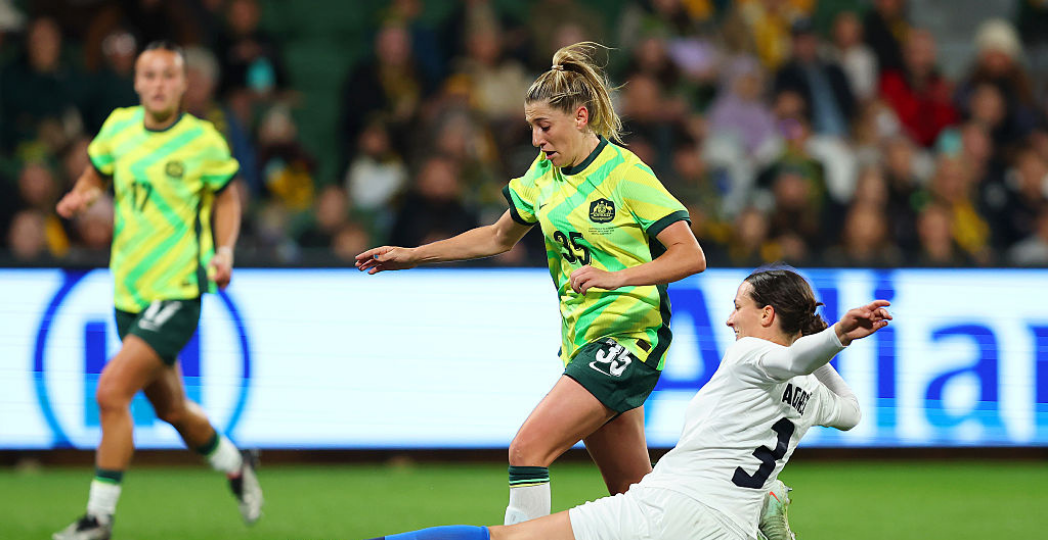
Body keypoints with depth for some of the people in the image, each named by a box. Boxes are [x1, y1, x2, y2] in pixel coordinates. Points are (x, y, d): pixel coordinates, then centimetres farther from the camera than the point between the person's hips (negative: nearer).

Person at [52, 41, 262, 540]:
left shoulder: (202, 141, -8)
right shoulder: (118, 126, 3)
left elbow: (226, 198, 6)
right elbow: (95, 176, 17)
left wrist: (224, 251, -9)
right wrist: (79, 197, -5)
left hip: (178, 292, -6)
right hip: (129, 293, 6)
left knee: (112, 391, -19)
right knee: (170, 408, 18)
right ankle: (235, 465, 46)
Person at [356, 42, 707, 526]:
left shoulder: (625, 174, -13)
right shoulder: (544, 172, 9)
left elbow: (691, 256, -17)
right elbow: (500, 237, 24)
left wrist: (616, 277, -29)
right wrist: (412, 256, 21)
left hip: (626, 337, -8)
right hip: (583, 341, 8)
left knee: (528, 448, -20)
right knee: (635, 497, 9)